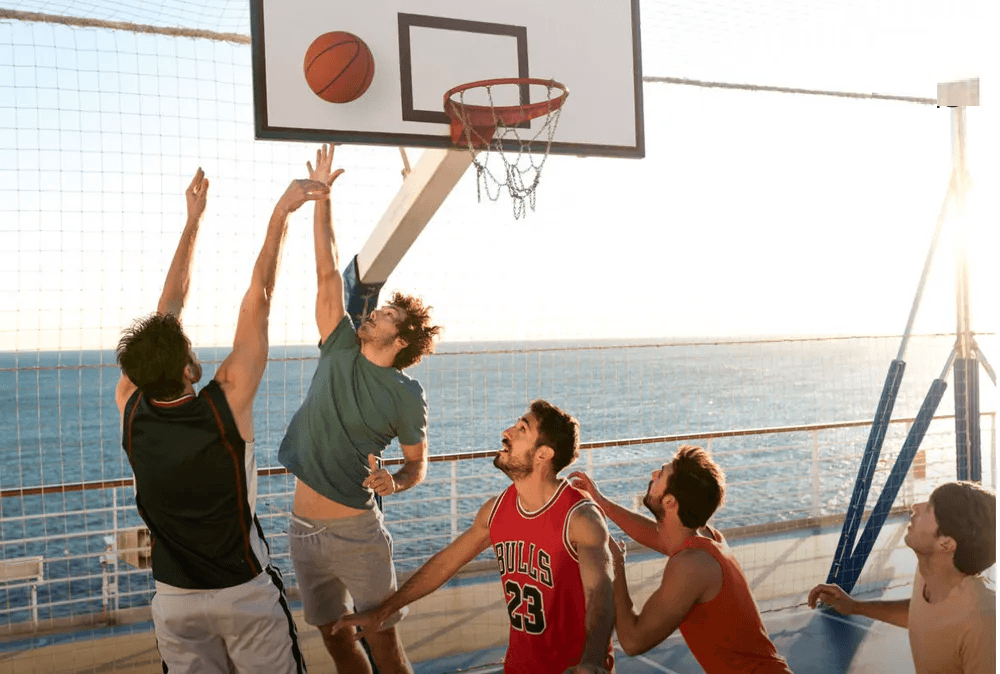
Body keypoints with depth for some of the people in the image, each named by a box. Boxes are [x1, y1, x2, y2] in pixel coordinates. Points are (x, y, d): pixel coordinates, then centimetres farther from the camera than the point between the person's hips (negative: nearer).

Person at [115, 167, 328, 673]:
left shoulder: (130, 409, -13)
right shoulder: (227, 406, -24)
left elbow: (168, 308, -4)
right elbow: (258, 298, -19)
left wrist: (193, 221, 3)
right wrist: (280, 213, -14)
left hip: (173, 598, 4)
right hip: (244, 593, -3)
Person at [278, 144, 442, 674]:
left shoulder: (407, 397, -7)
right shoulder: (341, 351, 2)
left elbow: (418, 464, 3)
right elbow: (328, 274, -1)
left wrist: (393, 483, -20)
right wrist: (321, 196, -3)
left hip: (355, 531, -5)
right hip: (303, 527, 5)